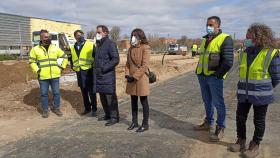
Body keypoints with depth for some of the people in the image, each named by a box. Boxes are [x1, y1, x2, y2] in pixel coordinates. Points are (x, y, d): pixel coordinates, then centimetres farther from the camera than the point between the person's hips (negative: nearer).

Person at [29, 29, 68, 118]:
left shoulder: (55, 48, 7)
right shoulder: (35, 49, 2)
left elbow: (65, 57, 15)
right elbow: (32, 61, 6)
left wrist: (62, 67, 7)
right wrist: (37, 70, -5)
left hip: (55, 75, 2)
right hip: (43, 77, -2)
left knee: (56, 93, 7)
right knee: (44, 94, 6)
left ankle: (56, 108, 23)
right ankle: (45, 110, 20)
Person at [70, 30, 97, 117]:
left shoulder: (90, 45, -3)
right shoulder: (72, 47, 14)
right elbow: (71, 58, 27)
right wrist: (73, 66, 14)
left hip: (88, 71, -5)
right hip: (79, 72, 5)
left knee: (91, 91, -1)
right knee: (84, 91, 13)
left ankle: (94, 109, 9)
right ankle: (87, 108, 25)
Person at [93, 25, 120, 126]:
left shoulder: (110, 44, -10)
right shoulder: (97, 44, 15)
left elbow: (116, 60, -17)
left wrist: (104, 68, -18)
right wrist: (96, 68, 13)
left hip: (108, 75, -8)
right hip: (98, 76, 9)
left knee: (110, 97, -4)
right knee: (102, 96, 15)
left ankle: (114, 117, 7)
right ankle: (107, 115, 28)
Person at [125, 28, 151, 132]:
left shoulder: (145, 48, -10)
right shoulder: (131, 49, 12)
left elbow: (144, 66, -16)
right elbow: (128, 63, 13)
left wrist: (135, 76, -19)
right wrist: (127, 75, -2)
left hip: (141, 78, -7)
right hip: (131, 79, 7)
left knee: (143, 101, 3)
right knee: (133, 101, 14)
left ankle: (145, 124, 14)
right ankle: (134, 122, 27)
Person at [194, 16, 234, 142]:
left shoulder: (225, 39, -8)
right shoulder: (205, 40, 15)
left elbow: (228, 62, -15)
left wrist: (217, 75, -15)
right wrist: (198, 71, 14)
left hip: (214, 77, -7)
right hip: (202, 76, 7)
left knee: (218, 103, 0)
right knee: (207, 101, 16)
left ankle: (220, 128, 13)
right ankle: (208, 123, 30)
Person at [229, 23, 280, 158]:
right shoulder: (244, 54, 4)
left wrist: (264, 90, 5)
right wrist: (247, 87, 13)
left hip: (260, 96, -5)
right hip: (243, 94, 5)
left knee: (259, 121, 8)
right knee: (240, 117, 10)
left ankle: (255, 146, 25)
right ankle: (241, 141, 29)